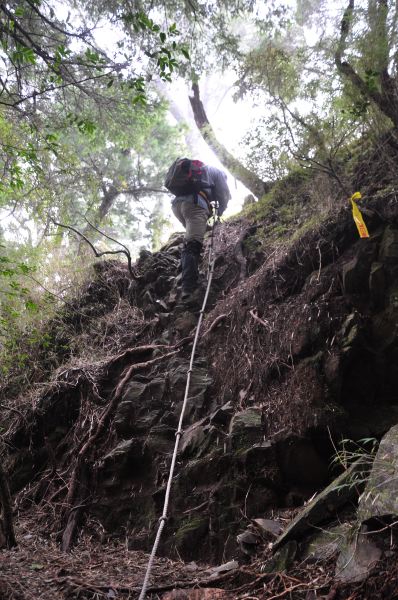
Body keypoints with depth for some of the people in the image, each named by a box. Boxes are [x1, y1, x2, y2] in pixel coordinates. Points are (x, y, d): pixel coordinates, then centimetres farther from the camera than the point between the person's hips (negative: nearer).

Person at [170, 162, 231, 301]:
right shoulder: (217, 172, 22)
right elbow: (224, 195, 18)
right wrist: (220, 212, 36)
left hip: (176, 203, 6)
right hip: (194, 204, -6)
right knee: (192, 246, -17)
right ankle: (188, 289, -29)